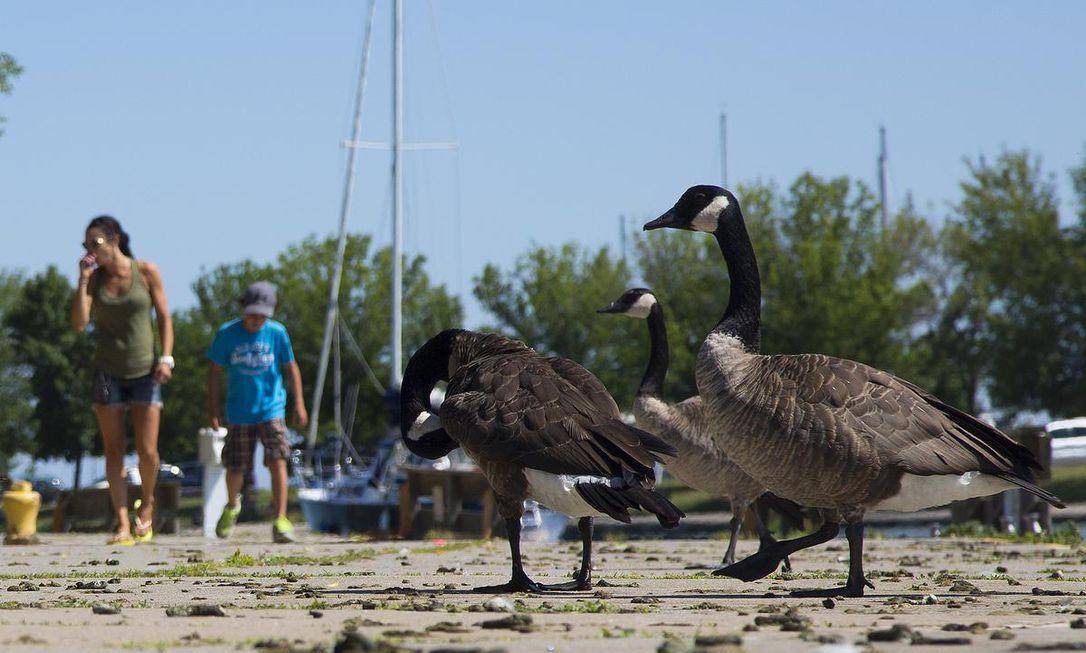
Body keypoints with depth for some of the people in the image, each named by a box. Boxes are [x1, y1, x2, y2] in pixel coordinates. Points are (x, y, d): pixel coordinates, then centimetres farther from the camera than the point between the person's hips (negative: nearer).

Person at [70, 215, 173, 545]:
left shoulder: (147, 272, -3)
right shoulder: (94, 278, 1)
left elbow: (164, 317, 1)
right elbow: (79, 323, -9)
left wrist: (166, 359, -10)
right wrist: (83, 280, -13)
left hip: (144, 370, -2)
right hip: (108, 372, 2)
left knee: (147, 451, -8)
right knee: (113, 450, -3)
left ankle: (147, 504, 20)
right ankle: (123, 525, -1)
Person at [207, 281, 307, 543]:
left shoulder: (277, 333, -3)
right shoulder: (227, 334, -4)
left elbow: (291, 368, 7)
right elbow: (215, 371, 3)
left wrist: (299, 403, 2)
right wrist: (213, 409, 0)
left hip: (271, 410, -1)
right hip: (239, 414, 1)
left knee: (277, 461, -16)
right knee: (235, 468, 6)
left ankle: (280, 521, -15)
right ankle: (232, 506, 38)